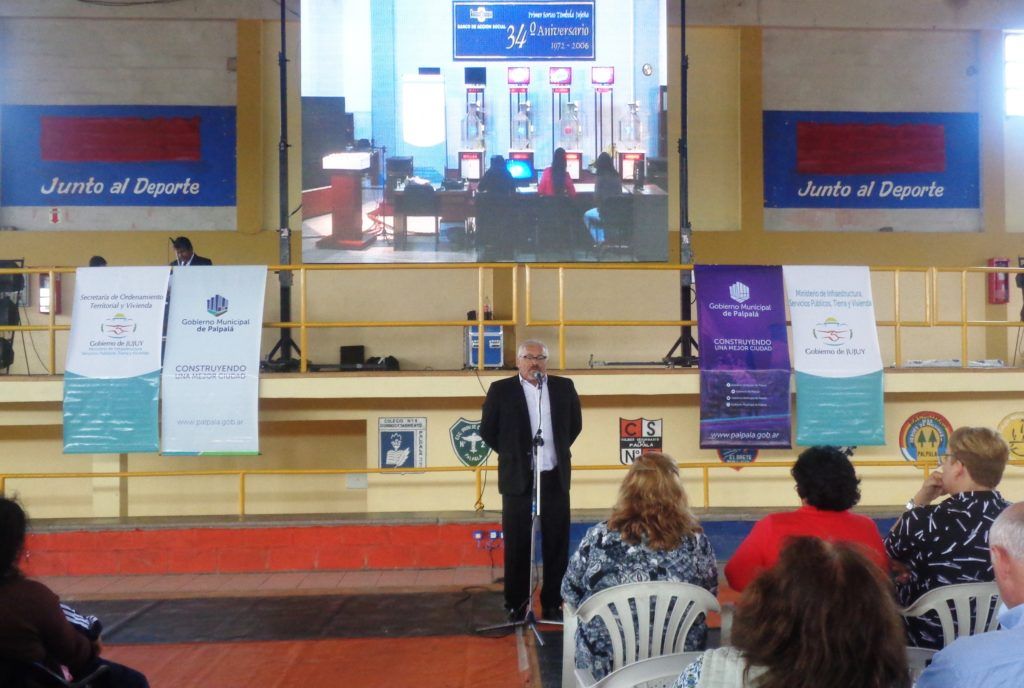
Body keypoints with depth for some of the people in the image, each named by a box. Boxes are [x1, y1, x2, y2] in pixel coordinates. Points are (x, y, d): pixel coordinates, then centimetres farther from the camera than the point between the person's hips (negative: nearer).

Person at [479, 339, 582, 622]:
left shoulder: (564, 387, 5)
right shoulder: (501, 390, -2)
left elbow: (575, 424, 19)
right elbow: (487, 429, 6)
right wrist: (510, 453, 7)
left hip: (555, 478, 2)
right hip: (518, 479, -2)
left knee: (556, 545, 7)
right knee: (517, 546, 4)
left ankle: (553, 603, 18)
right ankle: (516, 606, 15)